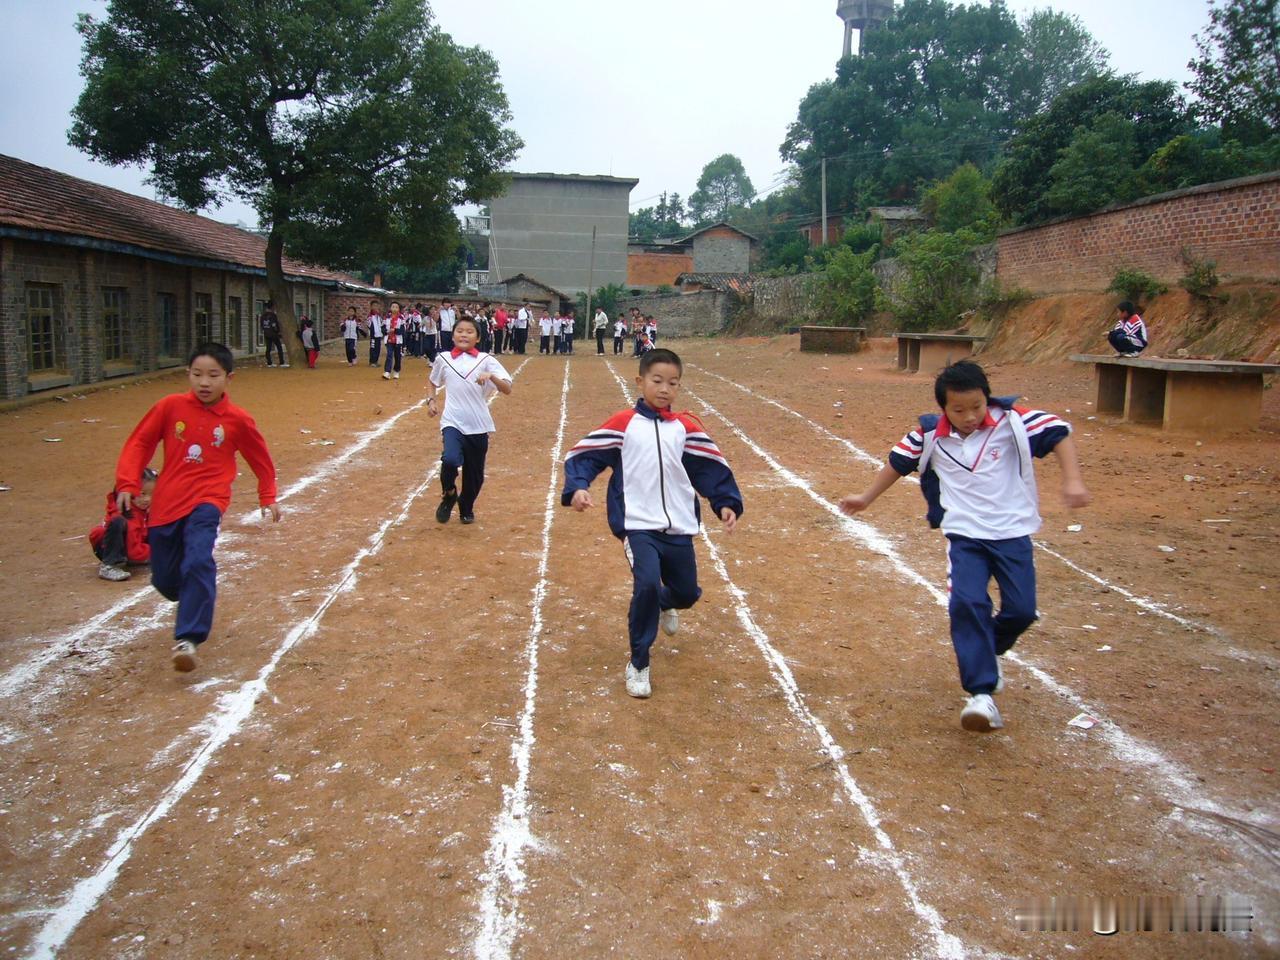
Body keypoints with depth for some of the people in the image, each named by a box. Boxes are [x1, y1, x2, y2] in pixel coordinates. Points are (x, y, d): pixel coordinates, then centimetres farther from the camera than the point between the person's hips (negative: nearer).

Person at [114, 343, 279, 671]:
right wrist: (127, 485, -4)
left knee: (198, 562, -27)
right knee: (165, 579, 9)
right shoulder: (171, 406, -1)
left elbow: (260, 459, 13)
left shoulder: (237, 420, -2)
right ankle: (196, 603, 44)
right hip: (166, 504, 3)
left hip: (207, 501, -3)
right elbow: (139, 443, 6)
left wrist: (268, 498, 15)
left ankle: (189, 638, -23)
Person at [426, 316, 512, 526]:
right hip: (453, 422, -1)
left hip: (478, 426, 1)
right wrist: (431, 400, 6)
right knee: (450, 459, -27)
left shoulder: (486, 360, 0)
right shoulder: (443, 359, 4)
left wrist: (491, 376, -26)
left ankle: (466, 508, 38)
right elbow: (432, 382, 24)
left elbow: (507, 390, -9)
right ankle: (449, 494, 3)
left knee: (475, 474, 9)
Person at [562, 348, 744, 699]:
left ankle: (663, 604, 54)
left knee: (687, 593, 12)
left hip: (678, 528, 4)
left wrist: (727, 502, -6)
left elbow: (712, 467, 7)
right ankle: (638, 665, -3)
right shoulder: (622, 424, -3)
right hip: (638, 526, -4)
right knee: (647, 584, -23)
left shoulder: (686, 427, 4)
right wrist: (577, 488, -21)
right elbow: (584, 454, -4)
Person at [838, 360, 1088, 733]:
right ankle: (982, 695, -16)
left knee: (1021, 611, -1)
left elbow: (1059, 432, -3)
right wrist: (867, 498, 20)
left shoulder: (1011, 421, -9)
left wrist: (1072, 480, -15)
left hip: (1013, 533, 0)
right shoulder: (929, 435, -4)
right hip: (964, 536, 0)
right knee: (967, 603, -19)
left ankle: (989, 651, 34)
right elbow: (898, 461, 11)